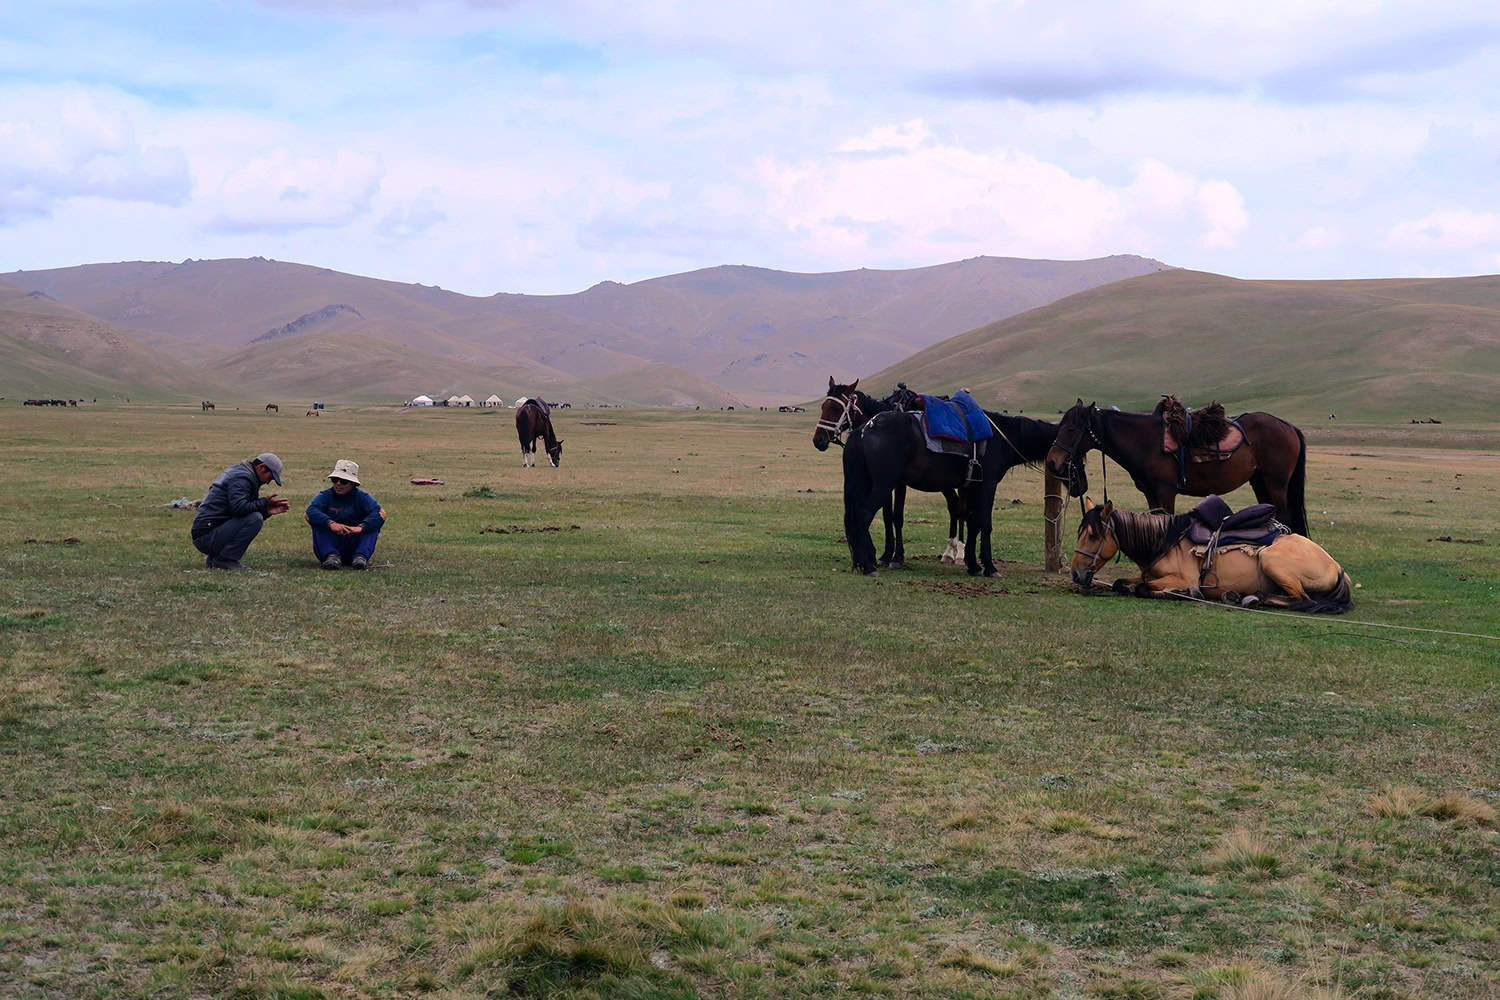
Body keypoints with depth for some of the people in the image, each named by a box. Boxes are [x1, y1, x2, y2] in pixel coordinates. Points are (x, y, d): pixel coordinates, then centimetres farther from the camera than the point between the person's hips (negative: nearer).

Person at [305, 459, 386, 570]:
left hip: (355, 546, 0)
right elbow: (311, 511, -20)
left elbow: (380, 513, -19)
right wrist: (330, 523, -37)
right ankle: (332, 556, -37)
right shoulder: (325, 496, 2)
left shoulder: (362, 497, 0)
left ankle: (361, 556, -35)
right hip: (331, 545, 0)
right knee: (318, 522, -20)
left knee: (373, 522, -18)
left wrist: (361, 527, -37)